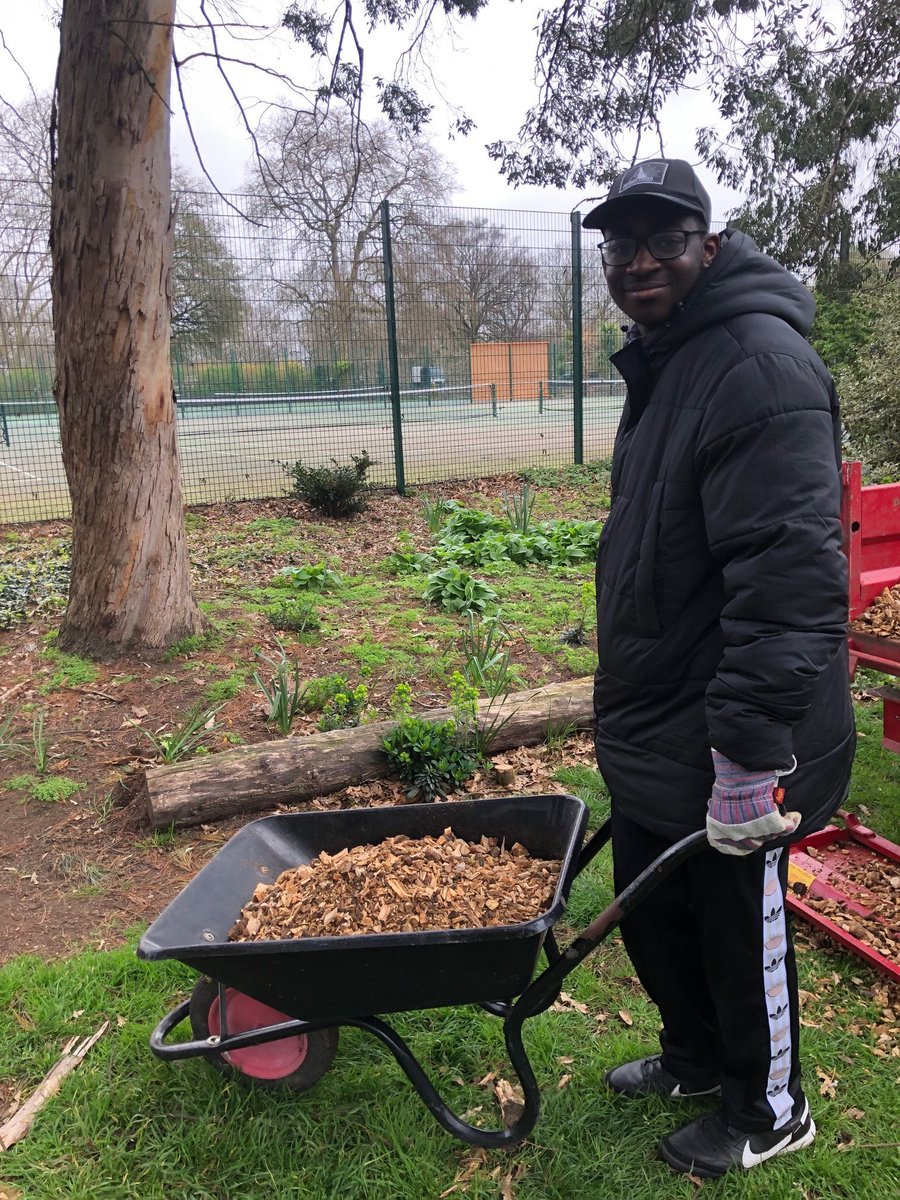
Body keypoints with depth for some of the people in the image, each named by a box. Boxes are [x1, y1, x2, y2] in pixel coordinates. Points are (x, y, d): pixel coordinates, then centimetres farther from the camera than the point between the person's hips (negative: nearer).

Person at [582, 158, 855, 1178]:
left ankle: (768, 1112, 40)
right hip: (653, 734, 9)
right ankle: (695, 1058, 49)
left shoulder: (759, 363, -20)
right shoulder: (665, 363, 13)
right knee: (651, 912, 23)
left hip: (729, 753, -9)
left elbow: (791, 576, -28)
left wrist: (749, 749, -28)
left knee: (740, 936, 13)